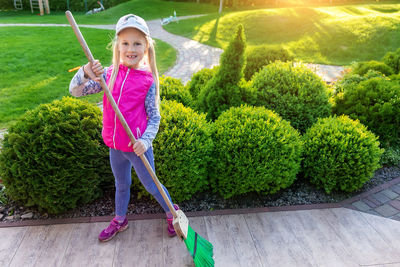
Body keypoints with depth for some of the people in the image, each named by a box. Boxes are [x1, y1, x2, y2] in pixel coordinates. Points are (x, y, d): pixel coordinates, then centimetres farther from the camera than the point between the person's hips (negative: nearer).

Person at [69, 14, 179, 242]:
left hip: (137, 146, -4)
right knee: (121, 184, 24)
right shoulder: (109, 74, -3)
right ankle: (120, 220, 47)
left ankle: (172, 213, 39)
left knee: (151, 185, 13)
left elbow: (154, 116, -10)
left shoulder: (148, 80, -12)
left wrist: (145, 140, -25)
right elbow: (76, 91, -5)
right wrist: (85, 74, -25)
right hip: (115, 146, 4)